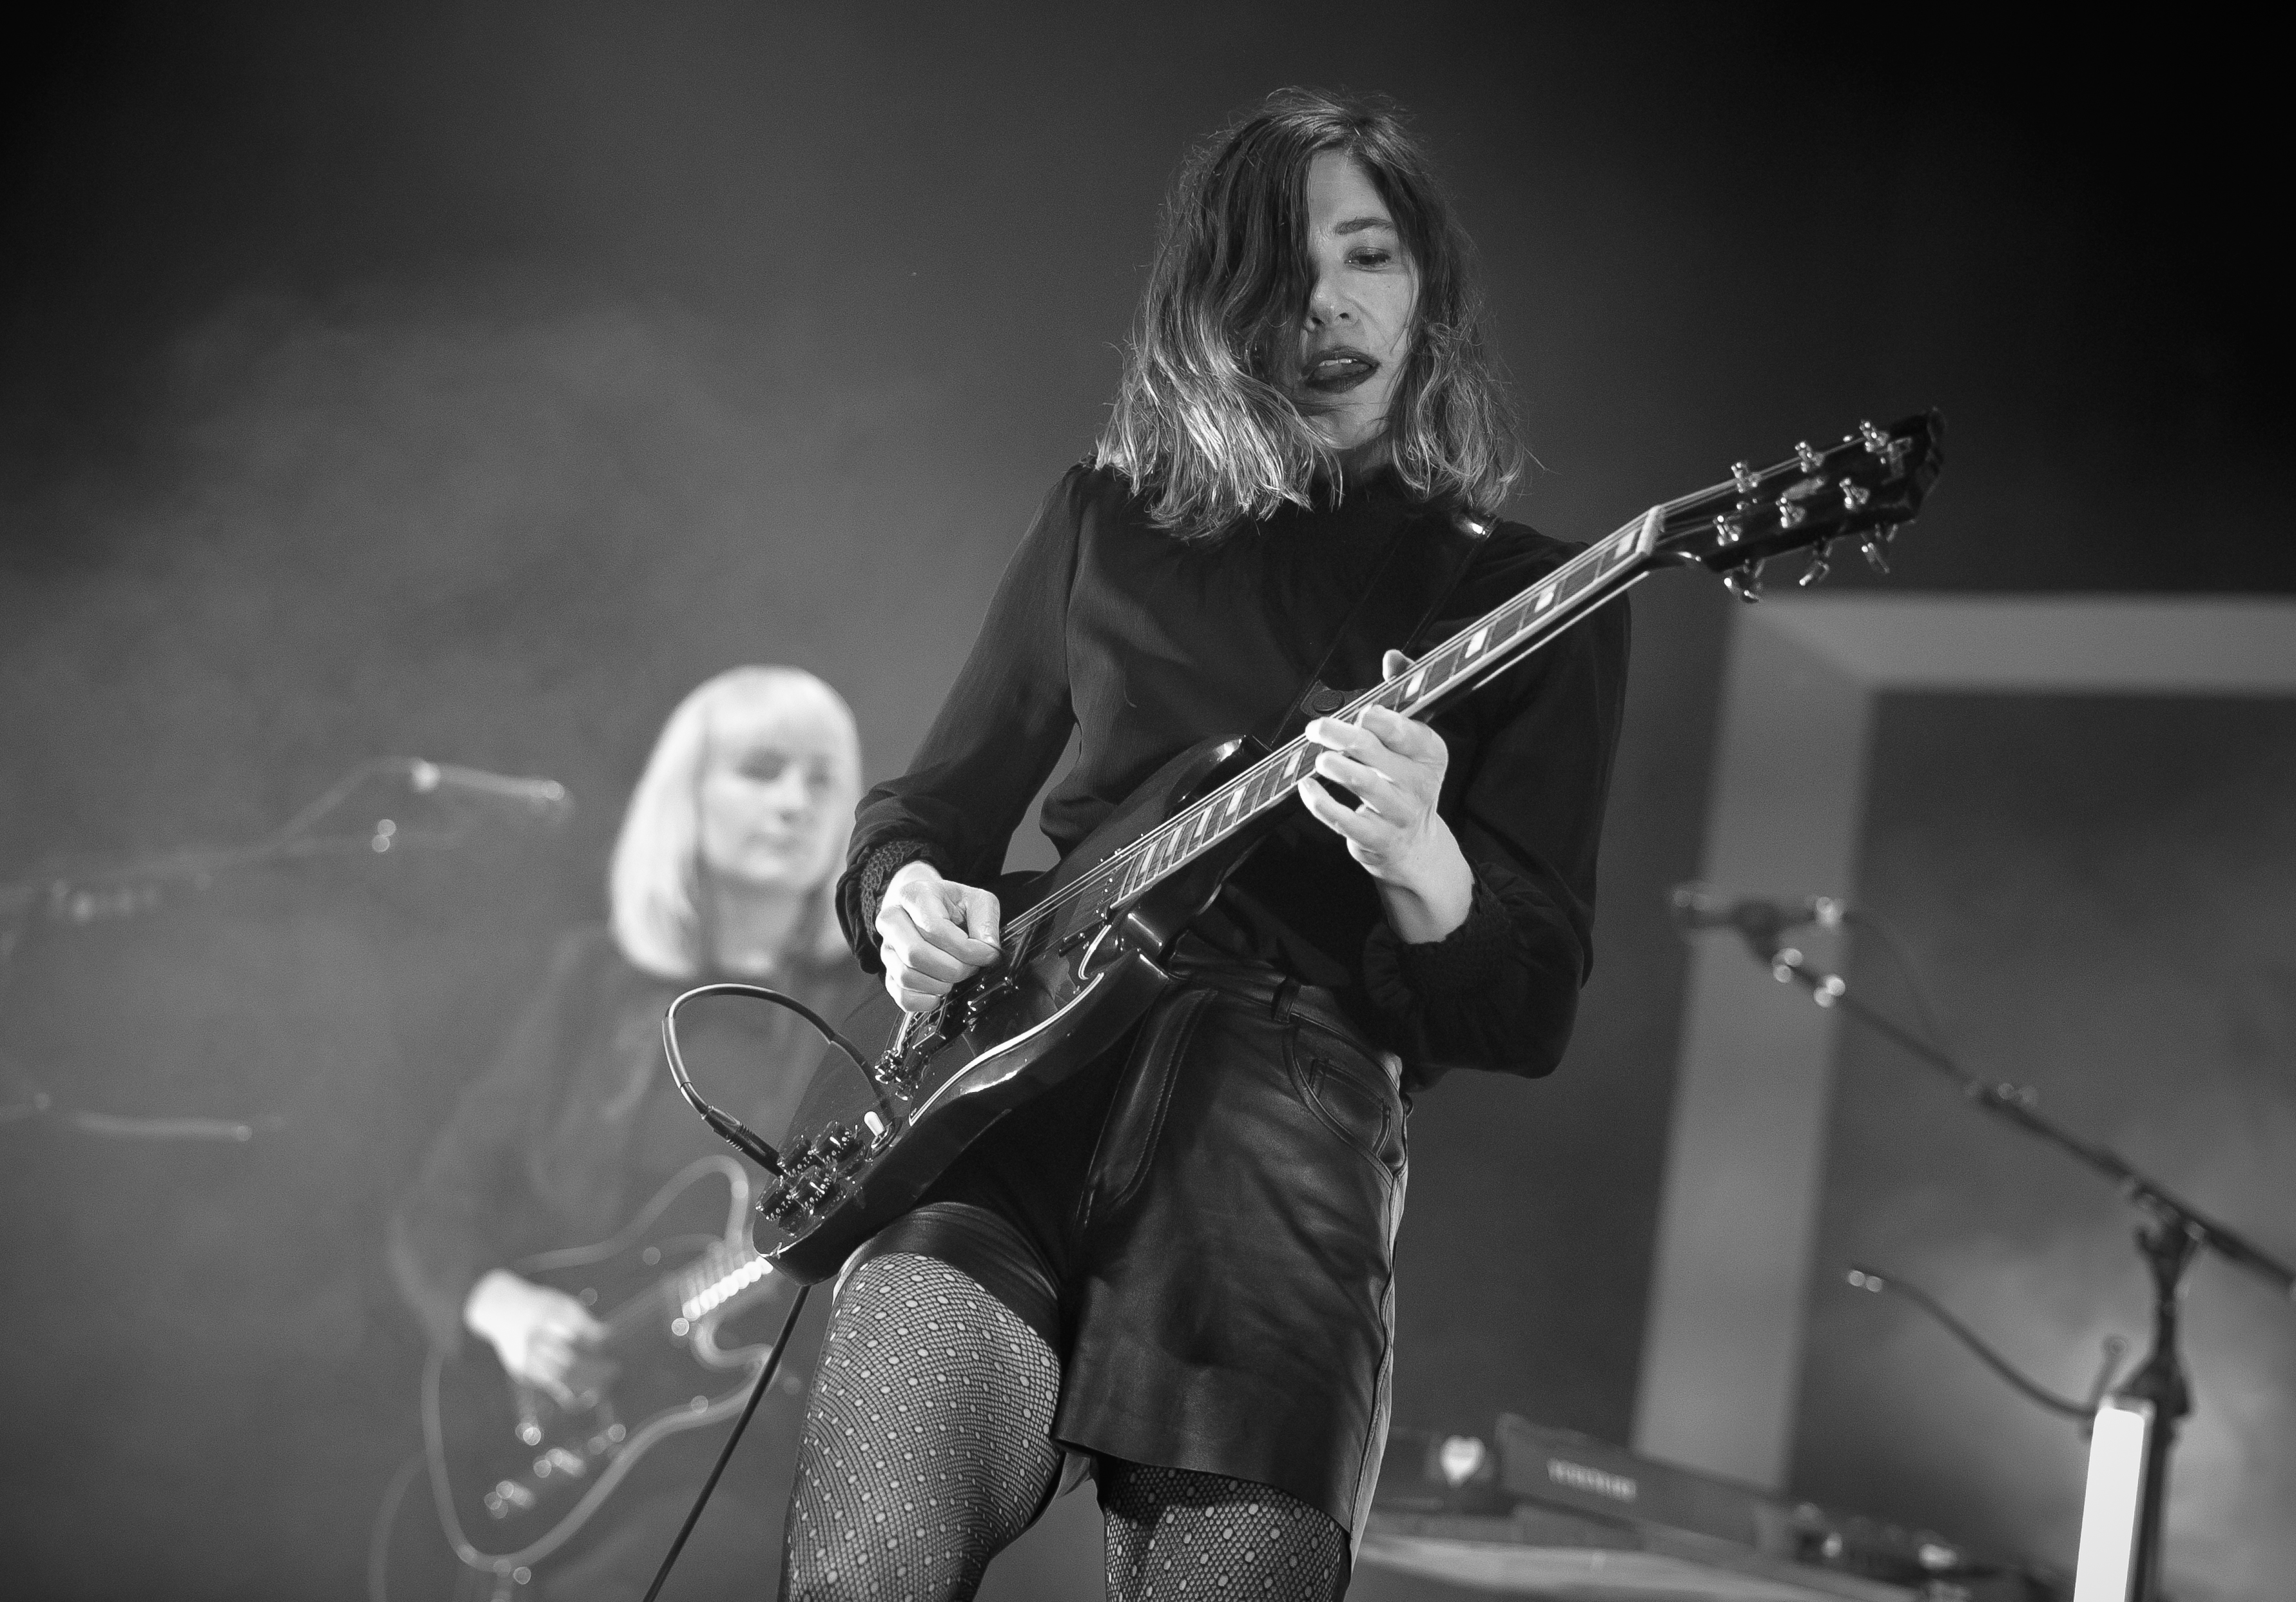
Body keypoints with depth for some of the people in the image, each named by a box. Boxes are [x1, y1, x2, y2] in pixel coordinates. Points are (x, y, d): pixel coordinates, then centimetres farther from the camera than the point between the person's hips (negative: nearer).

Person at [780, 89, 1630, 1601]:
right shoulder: (1108, 524, 18)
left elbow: (1530, 1016, 4)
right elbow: (931, 800, 27)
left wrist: (1424, 871, -17)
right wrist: (909, 896, 3)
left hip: (1295, 1111, -1)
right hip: (1022, 1087, 1)